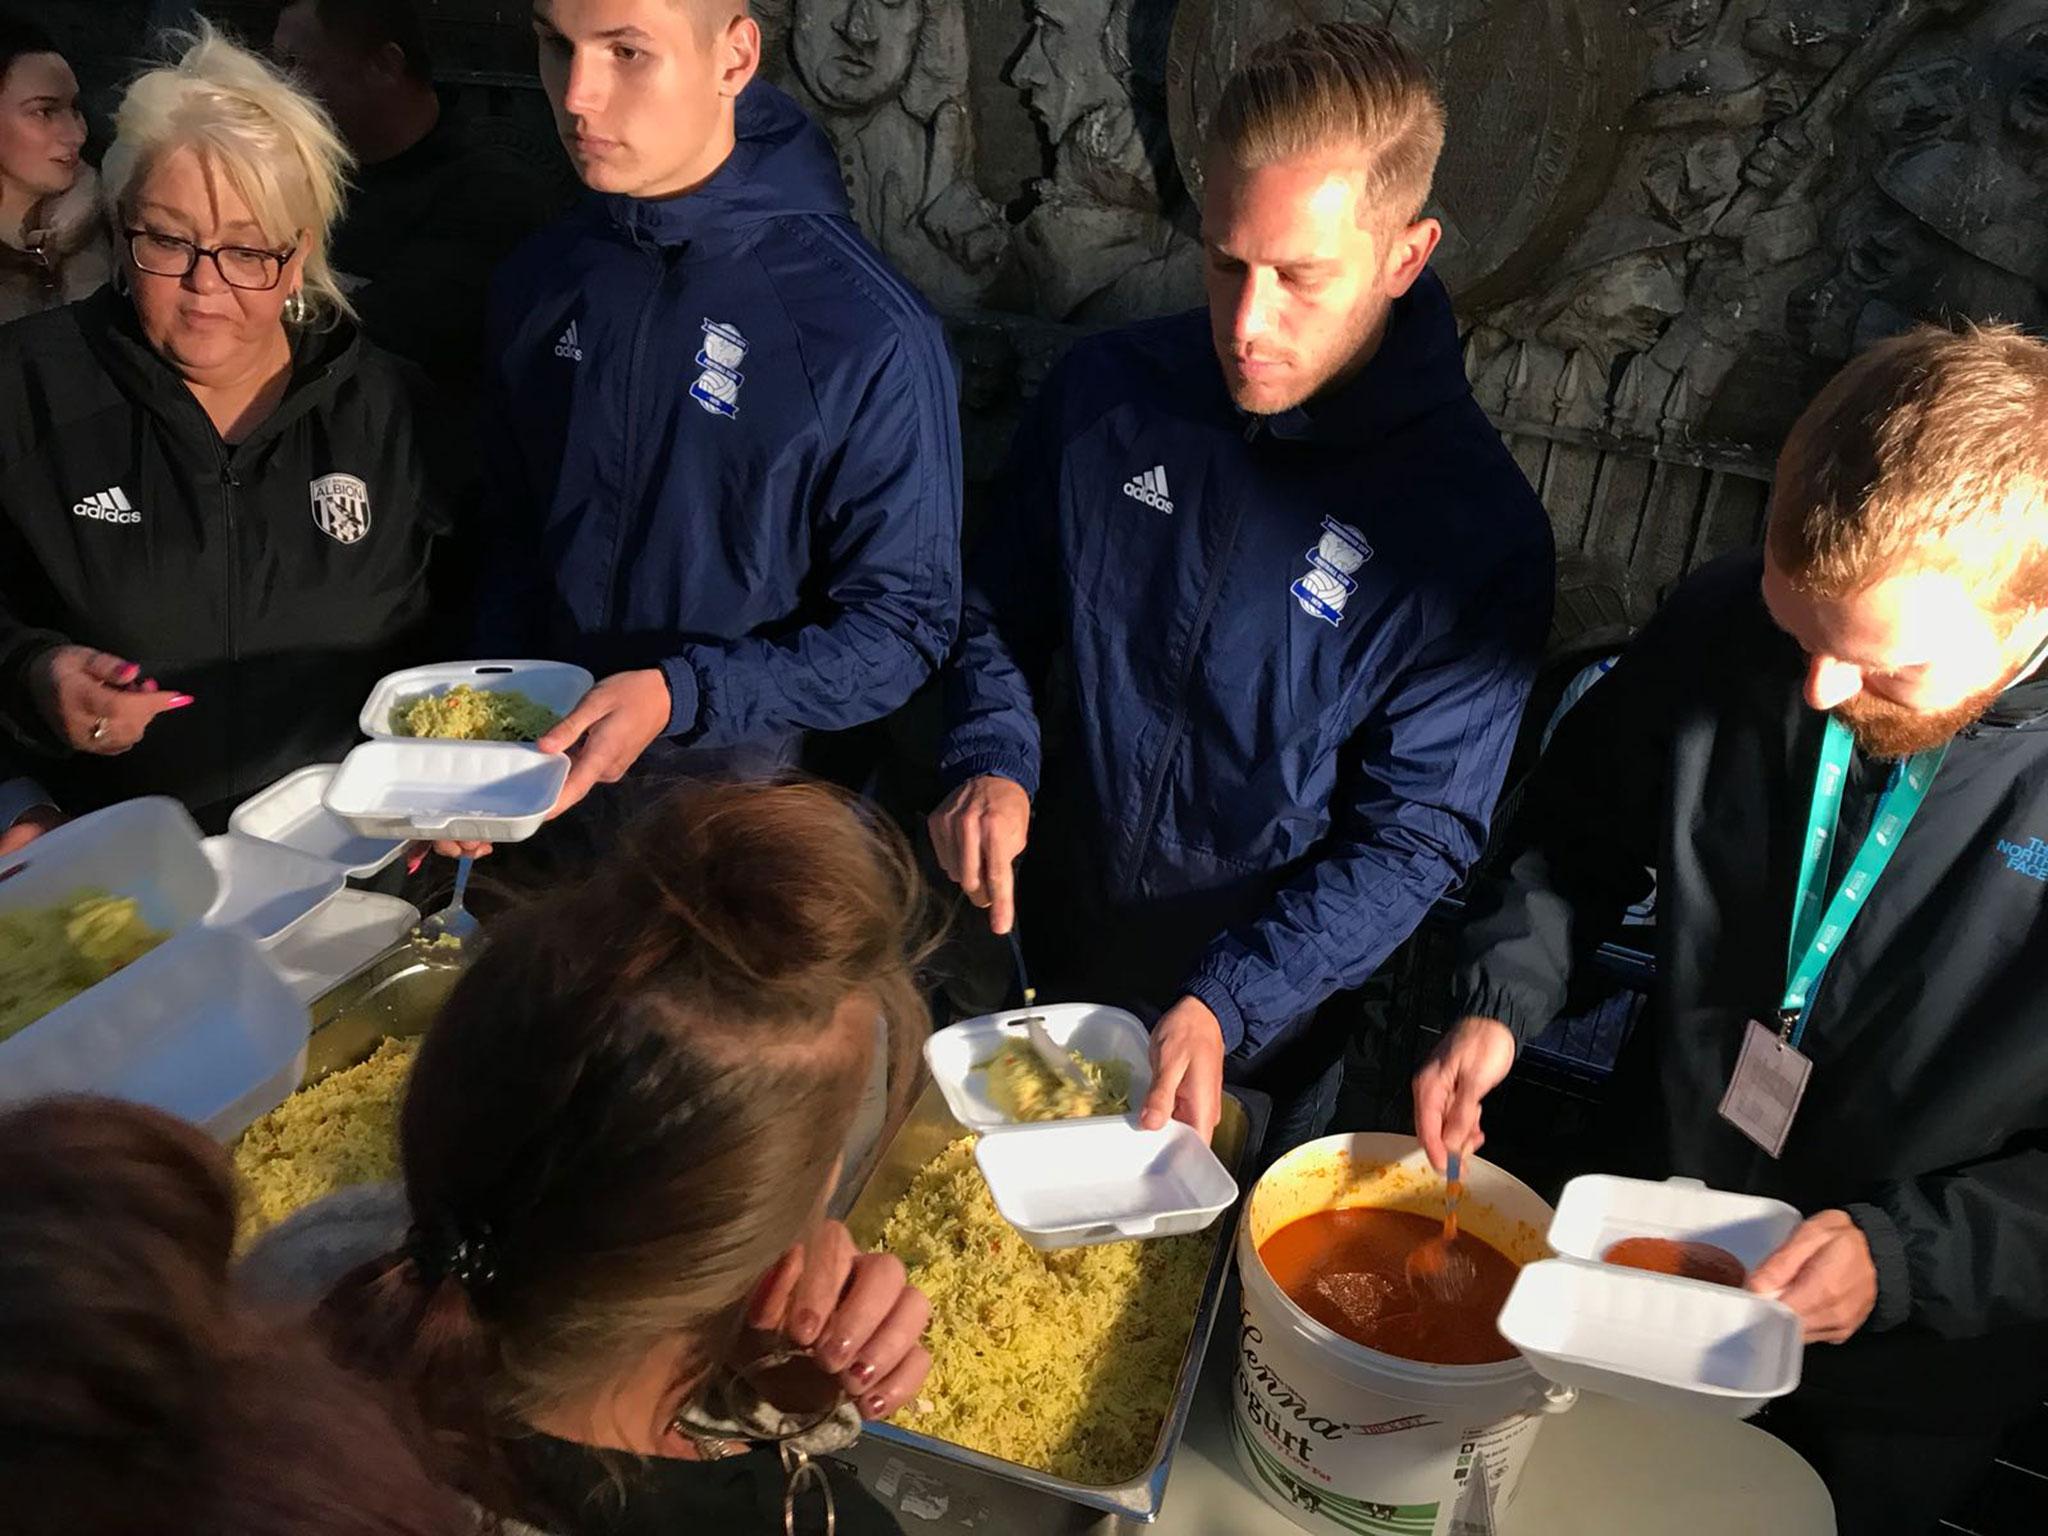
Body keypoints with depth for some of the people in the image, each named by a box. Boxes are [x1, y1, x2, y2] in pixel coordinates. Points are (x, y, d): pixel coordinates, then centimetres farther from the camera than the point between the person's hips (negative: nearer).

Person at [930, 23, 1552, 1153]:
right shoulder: (1106, 393, -11)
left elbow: (1414, 838, -18)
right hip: (1049, 964, 3)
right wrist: (990, 764, -17)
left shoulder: (1478, 526, -21)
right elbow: (1001, 613, 2)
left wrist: (1225, 1009, -27)